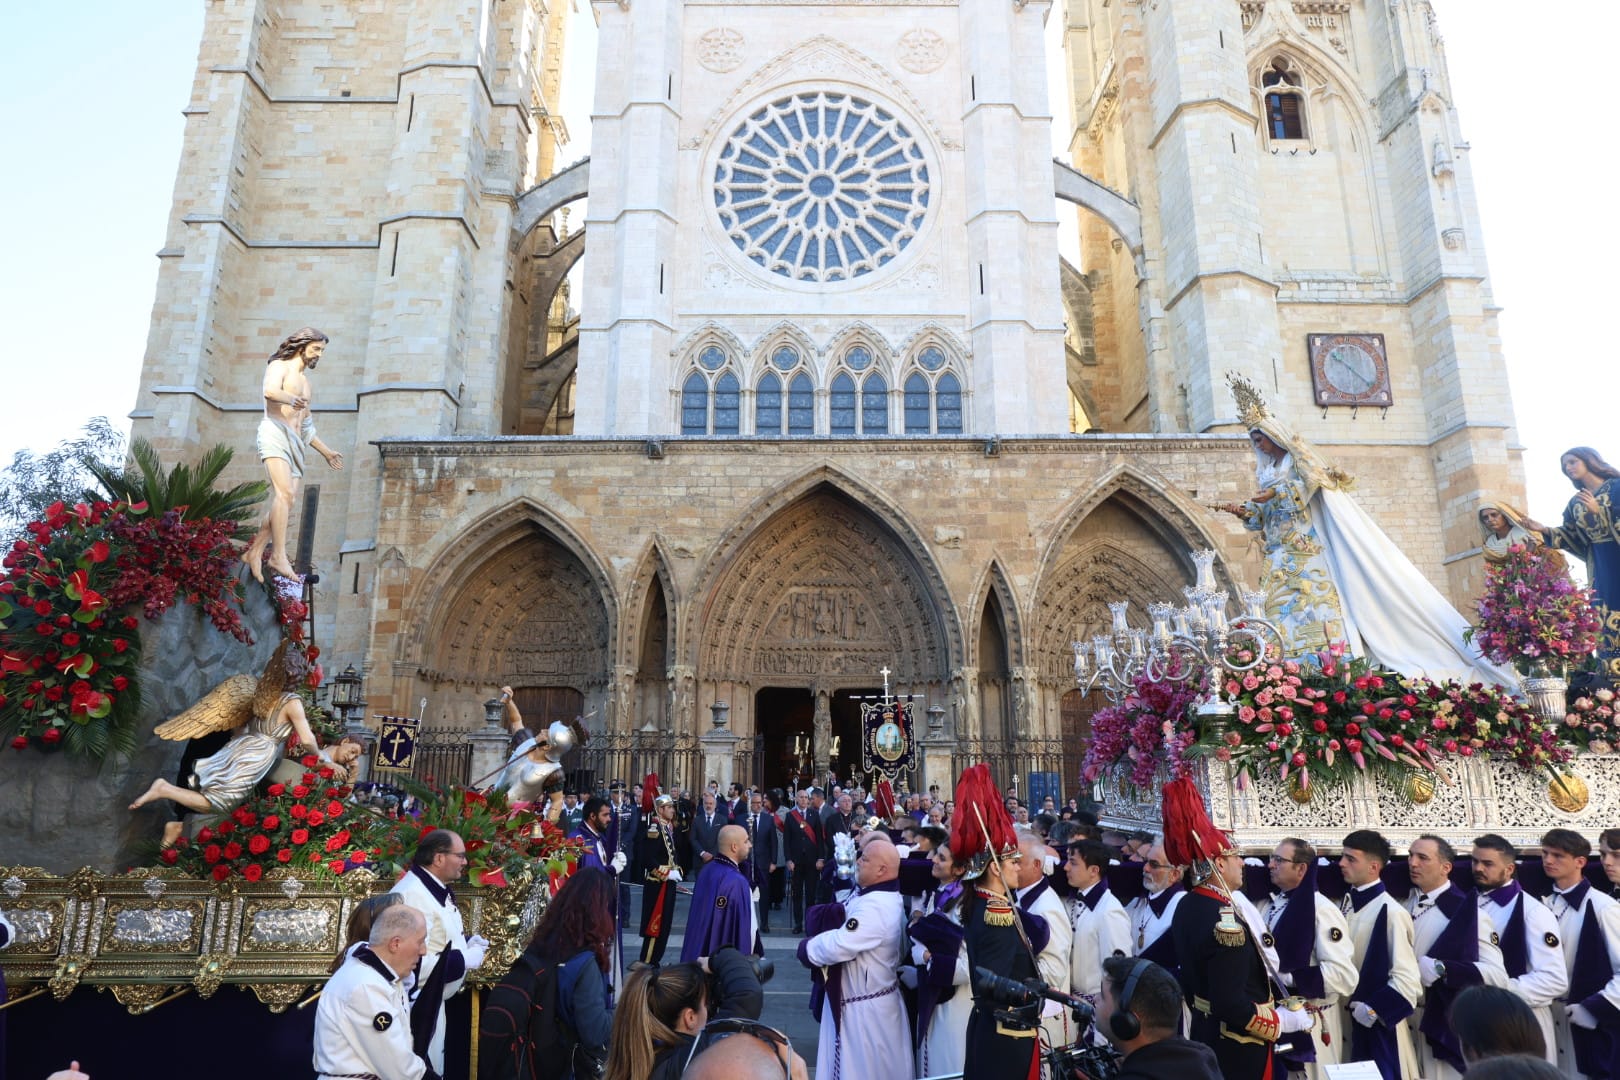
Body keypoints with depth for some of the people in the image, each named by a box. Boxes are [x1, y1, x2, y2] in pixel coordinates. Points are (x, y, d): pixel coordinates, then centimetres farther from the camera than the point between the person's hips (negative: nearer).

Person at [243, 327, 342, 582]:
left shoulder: (305, 382, 29)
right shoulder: (279, 366, 6)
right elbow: (270, 391, -19)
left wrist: (326, 451, 34)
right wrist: (291, 399, -41)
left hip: (295, 443, 8)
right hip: (275, 433, -8)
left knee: (285, 502, -4)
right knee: (285, 493, -24)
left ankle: (254, 553, 1)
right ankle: (278, 556, -30)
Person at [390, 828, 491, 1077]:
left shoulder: (436, 890, 6)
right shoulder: (412, 895, -27)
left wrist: (467, 942, 3)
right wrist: (466, 959, -23)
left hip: (431, 1003, 10)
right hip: (416, 1007, -10)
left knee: (432, 1070, 22)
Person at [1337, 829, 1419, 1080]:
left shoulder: (1390, 912, -18)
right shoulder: (1348, 904, 2)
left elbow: (1407, 980, -18)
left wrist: (1374, 1010, -13)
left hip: (1378, 1025, -7)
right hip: (1347, 1018, 7)